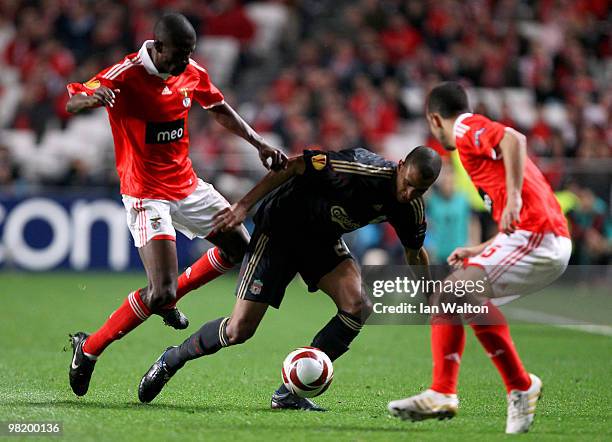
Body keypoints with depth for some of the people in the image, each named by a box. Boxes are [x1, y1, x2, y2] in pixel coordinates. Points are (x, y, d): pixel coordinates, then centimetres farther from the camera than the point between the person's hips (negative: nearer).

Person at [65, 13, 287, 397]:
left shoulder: (192, 73, 0)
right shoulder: (126, 76, -21)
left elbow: (219, 109, 17)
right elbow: (71, 102, -28)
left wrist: (260, 144, 11)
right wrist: (89, 98, -53)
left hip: (188, 185, 8)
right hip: (147, 195, -8)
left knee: (240, 247, 16)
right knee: (161, 292, -18)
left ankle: (169, 296, 30)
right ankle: (88, 349, -3)